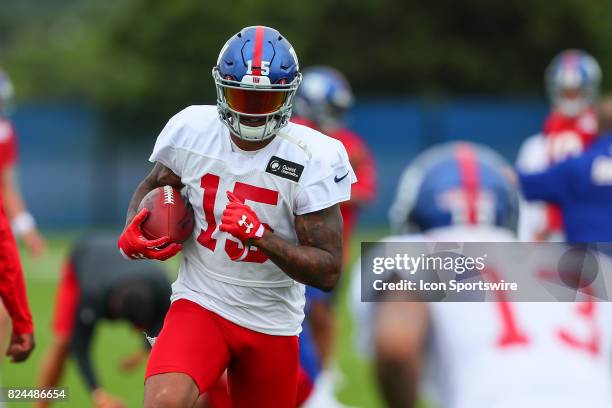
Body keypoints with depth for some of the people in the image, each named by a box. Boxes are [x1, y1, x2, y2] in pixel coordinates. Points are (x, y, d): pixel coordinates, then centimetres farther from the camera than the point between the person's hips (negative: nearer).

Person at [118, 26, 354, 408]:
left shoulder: (313, 159, -15)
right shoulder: (192, 130, -7)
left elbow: (328, 272, -14)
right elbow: (152, 188, 14)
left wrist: (260, 235, -29)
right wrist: (133, 232, -8)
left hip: (272, 323, 0)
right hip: (201, 305, 0)